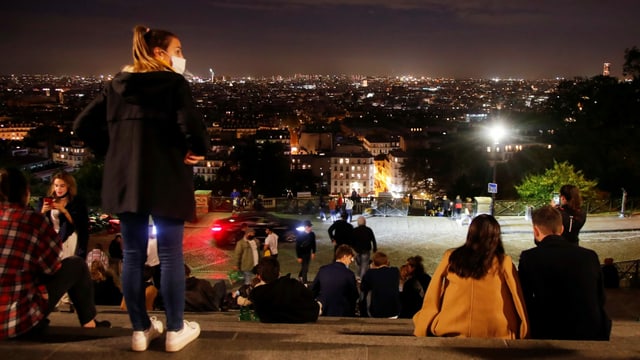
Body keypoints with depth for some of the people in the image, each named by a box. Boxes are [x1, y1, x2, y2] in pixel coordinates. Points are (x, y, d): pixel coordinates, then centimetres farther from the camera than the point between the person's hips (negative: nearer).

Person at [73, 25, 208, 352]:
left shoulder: (116, 85, 10)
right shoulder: (174, 83, -7)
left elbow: (83, 125, 9)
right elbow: (191, 126, -22)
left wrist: (112, 150, 14)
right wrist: (198, 150, -3)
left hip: (125, 180, 5)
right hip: (166, 182, -5)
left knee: (133, 255, 11)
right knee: (170, 255, 5)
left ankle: (140, 330, 20)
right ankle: (175, 331, 14)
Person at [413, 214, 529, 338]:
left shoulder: (451, 258, -1)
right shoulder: (503, 263, -4)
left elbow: (432, 298, 4)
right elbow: (517, 302, 2)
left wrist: (422, 328, 14)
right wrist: (523, 333, 14)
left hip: (452, 332, 1)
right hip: (494, 334, 0)